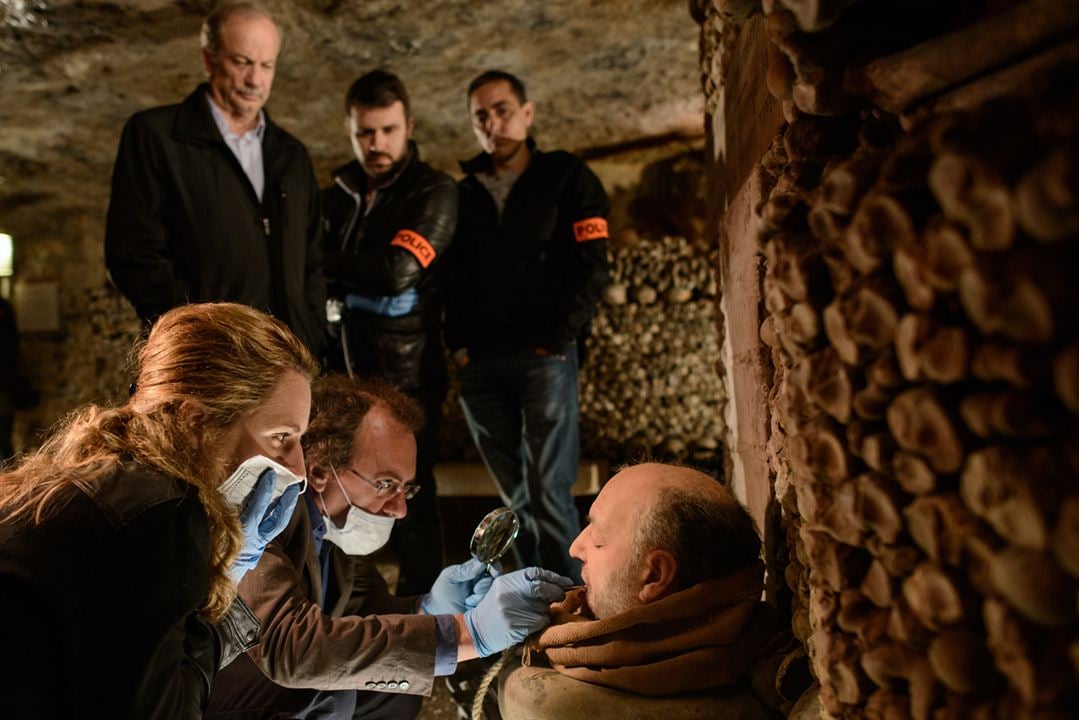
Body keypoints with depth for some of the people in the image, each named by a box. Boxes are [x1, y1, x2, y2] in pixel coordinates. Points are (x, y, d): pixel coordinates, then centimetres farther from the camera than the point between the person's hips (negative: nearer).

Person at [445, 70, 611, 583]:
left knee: (548, 493, -7)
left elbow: (591, 268, -4)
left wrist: (556, 339, -11)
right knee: (515, 498, 10)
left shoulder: (567, 178, 4)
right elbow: (450, 276, 16)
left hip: (543, 359, -4)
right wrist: (458, 343, 3)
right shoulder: (463, 193, 16)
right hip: (479, 365, 4)